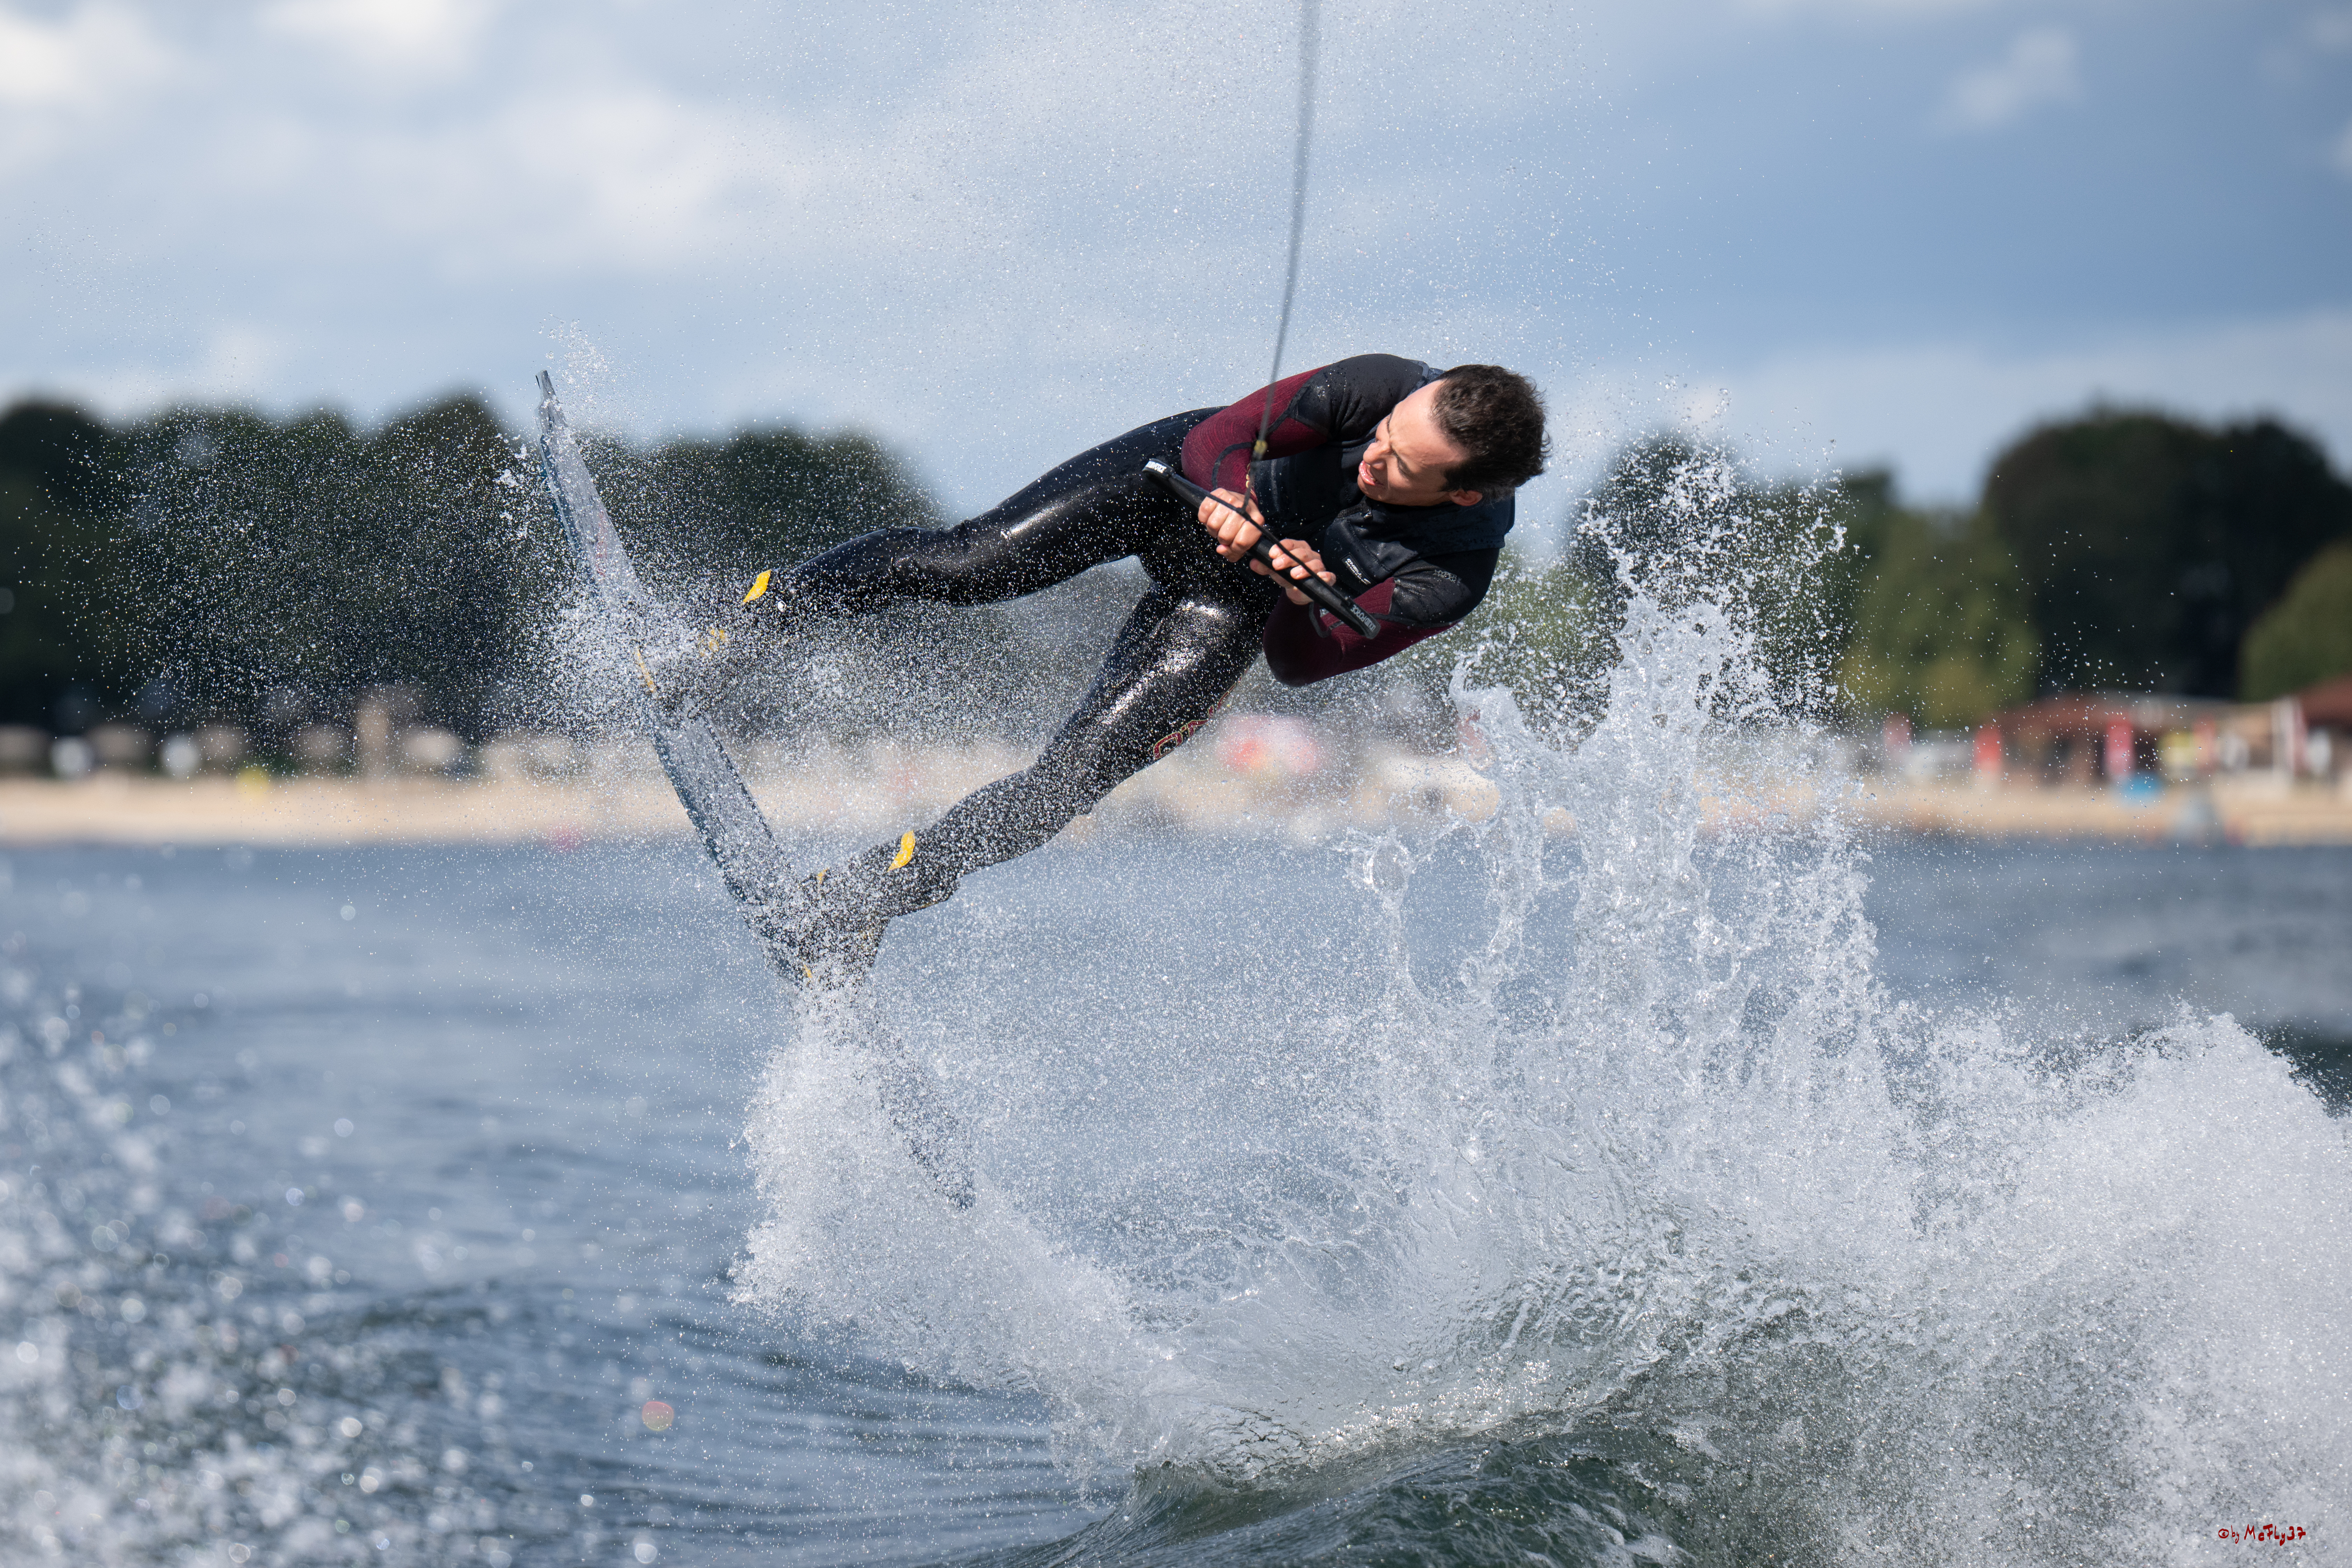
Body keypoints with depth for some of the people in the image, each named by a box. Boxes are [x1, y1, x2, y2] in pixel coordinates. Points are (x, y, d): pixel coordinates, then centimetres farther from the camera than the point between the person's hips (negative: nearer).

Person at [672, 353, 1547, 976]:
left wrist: (1306, 598, -45)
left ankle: (854, 905, -2)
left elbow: (1298, 663, -24)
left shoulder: (1452, 576, -29)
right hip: (1178, 480, 1)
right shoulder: (1385, 388, -29)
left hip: (1234, 605, 0)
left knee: (1071, 782, -14)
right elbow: (1217, 436, -22)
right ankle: (734, 630, 3)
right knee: (963, 564, -16)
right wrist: (1238, 499, -43)